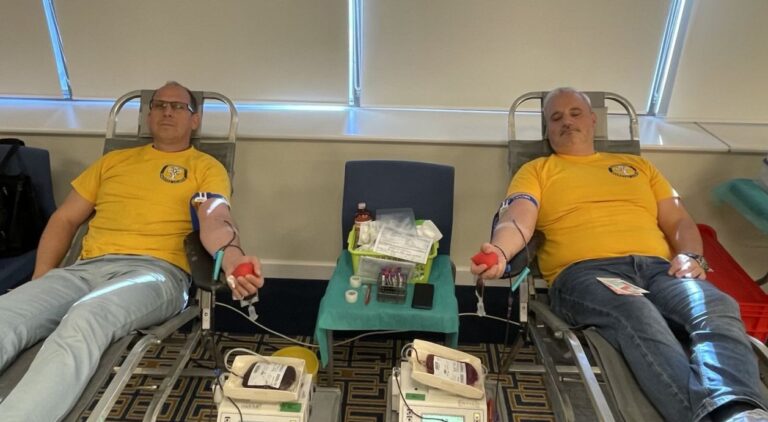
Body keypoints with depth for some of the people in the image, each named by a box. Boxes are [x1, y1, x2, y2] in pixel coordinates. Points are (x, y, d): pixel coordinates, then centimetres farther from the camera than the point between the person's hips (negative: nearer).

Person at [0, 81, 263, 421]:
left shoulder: (206, 167, 14)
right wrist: (40, 283, 11)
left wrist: (231, 255, -29)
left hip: (156, 270, -4)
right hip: (85, 269, 4)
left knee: (85, 319, -37)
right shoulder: (113, 160, 28)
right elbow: (64, 219, 26)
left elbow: (215, 220, -4)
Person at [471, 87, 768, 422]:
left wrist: (691, 256, 2)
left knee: (718, 308, -30)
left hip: (657, 268, 4)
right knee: (638, 316, -38)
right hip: (584, 271, -3)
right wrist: (499, 251, -24)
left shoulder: (638, 165, 32)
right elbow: (517, 223, 1)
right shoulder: (536, 171, 19)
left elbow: (679, 221, 27)